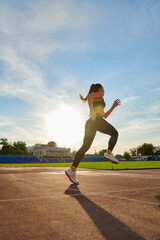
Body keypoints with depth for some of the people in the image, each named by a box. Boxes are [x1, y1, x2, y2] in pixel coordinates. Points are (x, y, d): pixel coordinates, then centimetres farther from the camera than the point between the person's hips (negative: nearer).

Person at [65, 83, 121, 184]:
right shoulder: (99, 94, 14)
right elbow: (89, 96, -10)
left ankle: (72, 170, -7)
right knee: (114, 133, 9)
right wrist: (92, 110, -24)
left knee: (85, 147, 0)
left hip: (90, 123, 8)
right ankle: (109, 153, -8)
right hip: (97, 121, -8)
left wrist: (113, 106, 36)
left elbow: (105, 115, 38)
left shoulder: (96, 102, 39)